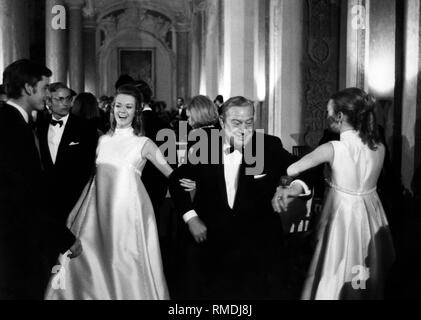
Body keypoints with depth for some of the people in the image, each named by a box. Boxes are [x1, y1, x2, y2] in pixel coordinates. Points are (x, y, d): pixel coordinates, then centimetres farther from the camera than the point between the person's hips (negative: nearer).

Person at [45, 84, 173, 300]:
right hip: (100, 211, 4)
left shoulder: (143, 144, -1)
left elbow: (171, 174, 0)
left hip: (129, 212, -4)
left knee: (127, 269, 0)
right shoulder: (103, 140, 11)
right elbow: (94, 175, 15)